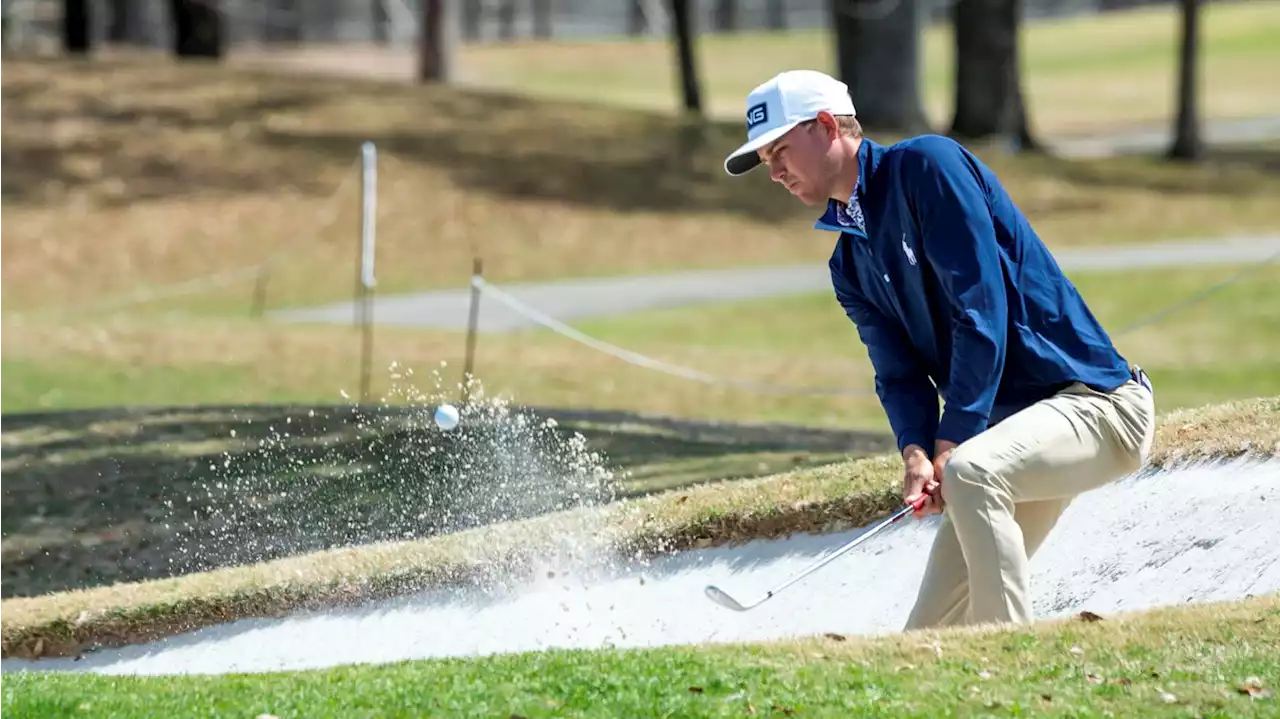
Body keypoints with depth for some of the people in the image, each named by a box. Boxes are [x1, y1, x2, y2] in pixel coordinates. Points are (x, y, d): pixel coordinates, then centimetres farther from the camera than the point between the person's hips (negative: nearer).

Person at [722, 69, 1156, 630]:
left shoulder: (925, 166, -11)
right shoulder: (851, 266, 14)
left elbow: (981, 307, -19)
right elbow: (899, 372, 4)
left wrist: (951, 447, -21)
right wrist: (916, 453, -19)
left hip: (1094, 401, -9)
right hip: (1011, 432, 9)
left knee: (971, 473, -37)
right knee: (928, 641, -1)